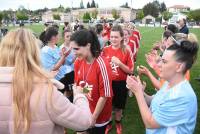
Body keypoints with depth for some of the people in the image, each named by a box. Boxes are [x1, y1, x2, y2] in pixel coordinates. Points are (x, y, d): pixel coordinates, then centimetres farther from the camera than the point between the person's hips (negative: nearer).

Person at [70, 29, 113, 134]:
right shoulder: (78, 62, -8)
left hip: (99, 115, -5)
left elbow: (105, 95, -21)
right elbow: (76, 85, 4)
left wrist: (93, 117, -13)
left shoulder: (102, 65, -26)